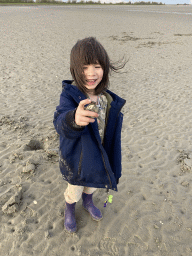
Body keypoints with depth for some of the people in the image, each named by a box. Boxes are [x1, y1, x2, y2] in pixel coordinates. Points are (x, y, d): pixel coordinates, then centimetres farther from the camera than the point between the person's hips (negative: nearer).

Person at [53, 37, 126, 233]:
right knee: (74, 191, 21)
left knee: (91, 184, 30)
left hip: (98, 156, 4)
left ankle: (88, 202, 64)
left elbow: (112, 130, 2)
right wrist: (74, 119, -67)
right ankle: (69, 211, 56)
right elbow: (60, 123, -43)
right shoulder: (69, 95, -25)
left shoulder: (108, 99, -11)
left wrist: (112, 162, 9)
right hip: (76, 159, -4)